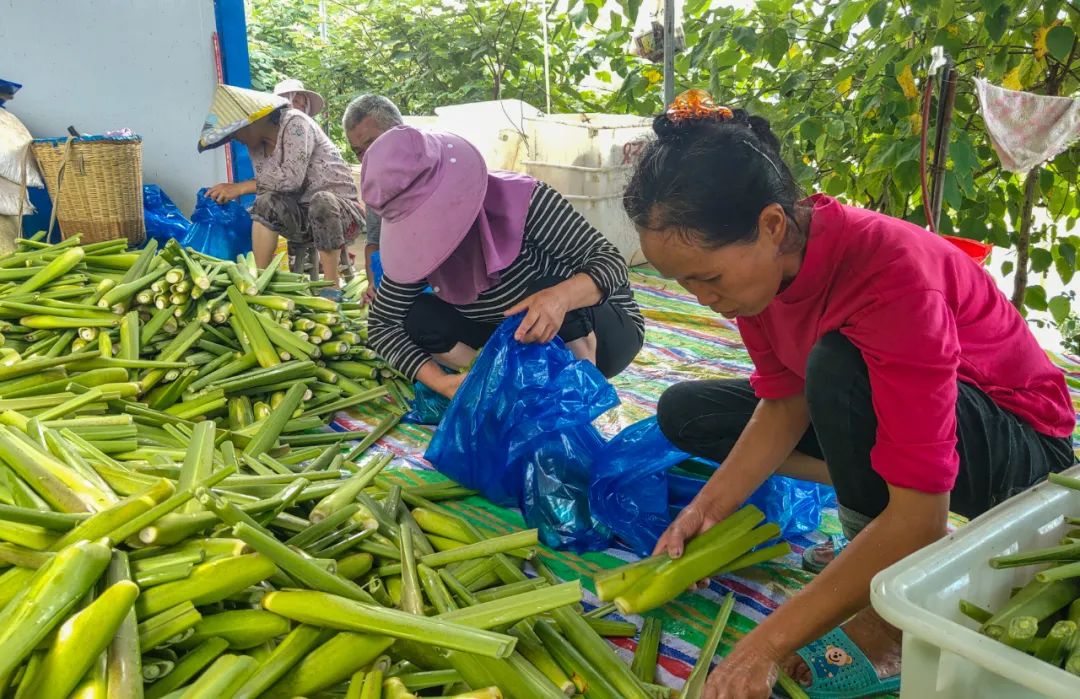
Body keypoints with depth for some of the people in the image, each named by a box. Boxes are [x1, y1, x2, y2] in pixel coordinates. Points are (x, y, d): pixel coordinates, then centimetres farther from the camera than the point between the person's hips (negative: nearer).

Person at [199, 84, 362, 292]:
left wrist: (240, 187, -21)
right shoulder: (256, 146, 6)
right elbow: (270, 188, 0)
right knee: (265, 202, -21)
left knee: (321, 200, -38)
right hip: (305, 216, 6)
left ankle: (331, 288, -27)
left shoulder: (294, 123, -15)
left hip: (341, 210, -6)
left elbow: (291, 178, -26)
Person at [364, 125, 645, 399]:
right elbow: (382, 324, -12)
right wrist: (441, 382, -28)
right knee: (419, 317, -17)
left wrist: (561, 297, -51)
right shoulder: (417, 243, -15)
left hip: (604, 333, -4)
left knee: (546, 290, -37)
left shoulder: (522, 201, -30)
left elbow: (610, 259, -28)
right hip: (524, 347, 4)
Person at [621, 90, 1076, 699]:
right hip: (878, 411, 7)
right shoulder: (760, 257, -15)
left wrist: (766, 647, -39)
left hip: (1021, 448, -7)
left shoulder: (892, 273, -37)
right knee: (686, 412, 2)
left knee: (838, 366, -38)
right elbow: (785, 401, -5)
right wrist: (709, 507, -19)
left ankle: (893, 625, -20)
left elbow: (920, 518, -39)